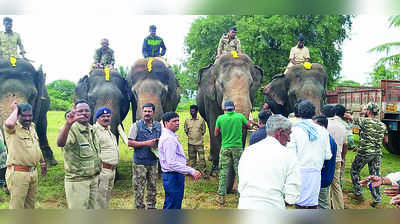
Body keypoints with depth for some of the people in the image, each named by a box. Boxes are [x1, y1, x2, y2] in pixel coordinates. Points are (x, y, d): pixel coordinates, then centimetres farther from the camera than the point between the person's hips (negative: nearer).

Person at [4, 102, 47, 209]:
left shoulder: (32, 127, 12)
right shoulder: (13, 128, -11)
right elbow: (9, 124, -38)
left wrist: (42, 163, 29)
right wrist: (15, 109, -19)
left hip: (33, 172, 8)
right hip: (18, 173, -8)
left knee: (30, 205, 20)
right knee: (16, 206, -2)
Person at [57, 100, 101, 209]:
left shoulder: (92, 129, 9)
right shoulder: (71, 129, -17)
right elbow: (60, 143, -41)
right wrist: (68, 123, -57)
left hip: (93, 179, 8)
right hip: (77, 181, -8)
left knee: (92, 208, 19)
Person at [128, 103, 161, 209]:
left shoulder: (159, 126, 8)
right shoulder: (136, 125, -4)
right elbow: (130, 142, -9)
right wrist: (146, 143, -16)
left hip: (153, 162, 4)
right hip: (140, 162, -4)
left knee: (152, 187, 14)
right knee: (139, 189, 0)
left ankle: (151, 208, 28)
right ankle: (139, 209, 13)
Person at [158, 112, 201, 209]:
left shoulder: (172, 136, 15)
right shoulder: (169, 139, -19)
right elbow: (171, 163, -26)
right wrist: (191, 171, -25)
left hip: (176, 176, 11)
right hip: (172, 176, -11)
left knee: (176, 206, 20)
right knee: (171, 207, -2)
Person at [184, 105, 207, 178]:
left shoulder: (201, 120, -1)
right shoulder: (187, 120, 4)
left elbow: (203, 131, 7)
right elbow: (186, 130, 15)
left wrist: (199, 136, 3)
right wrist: (190, 136, 7)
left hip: (199, 143, -2)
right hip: (190, 143, 2)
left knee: (202, 158, -3)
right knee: (191, 158, 8)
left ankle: (203, 172, 6)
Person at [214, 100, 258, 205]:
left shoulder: (220, 118, -2)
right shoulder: (240, 116, -2)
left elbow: (216, 134, 5)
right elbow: (249, 126, 13)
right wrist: (251, 122, 34)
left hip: (225, 148, 0)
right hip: (237, 147, 0)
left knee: (223, 172, 5)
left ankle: (221, 196, 8)